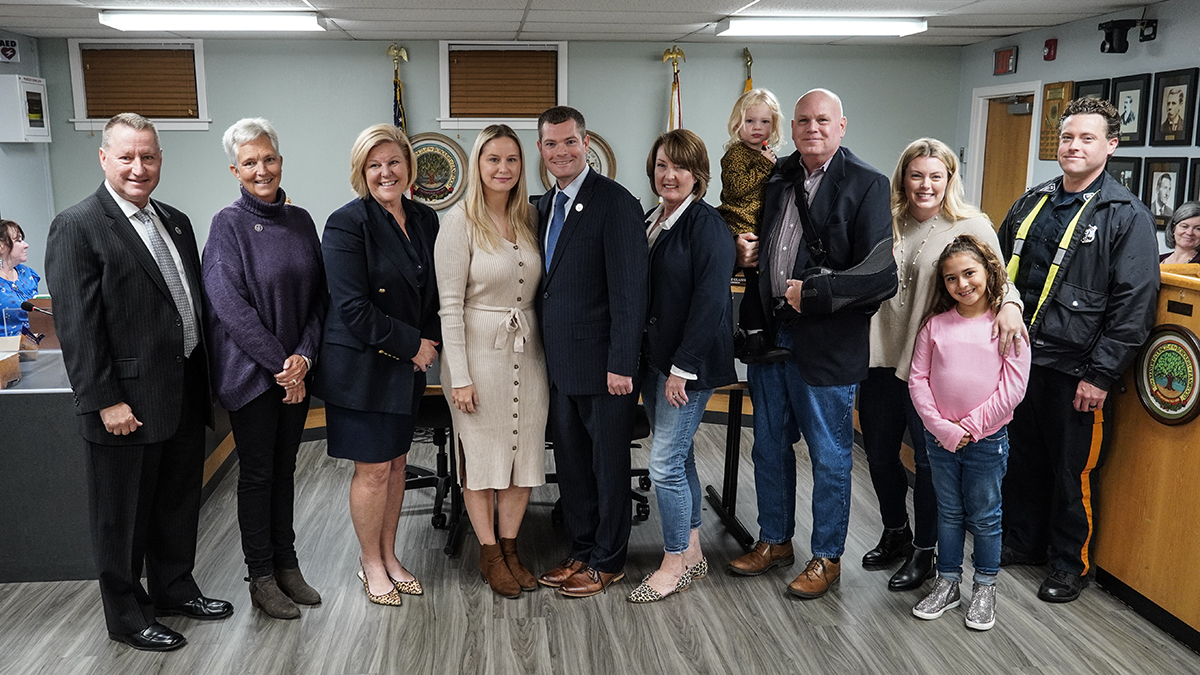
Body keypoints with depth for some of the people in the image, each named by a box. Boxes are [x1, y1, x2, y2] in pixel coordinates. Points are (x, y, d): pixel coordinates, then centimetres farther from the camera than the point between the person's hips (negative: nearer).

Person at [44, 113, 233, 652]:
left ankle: (174, 589, 38)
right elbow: (77, 326, -15)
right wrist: (105, 401, -18)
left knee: (179, 504, 20)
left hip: (184, 394, 7)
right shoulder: (77, 227, -11)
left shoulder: (176, 222, 11)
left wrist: (202, 377, 11)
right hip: (127, 403, -7)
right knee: (124, 517, 9)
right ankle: (127, 617, 26)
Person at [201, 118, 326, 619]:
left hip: (296, 370, 5)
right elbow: (230, 305, -15)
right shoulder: (228, 225, -9)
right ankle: (261, 578, 19)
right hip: (250, 371, -5)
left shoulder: (300, 220, 6)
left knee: (284, 466, 15)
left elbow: (318, 295, 5)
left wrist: (304, 356, -8)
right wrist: (279, 363, -15)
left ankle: (286, 564, 27)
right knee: (257, 473, 6)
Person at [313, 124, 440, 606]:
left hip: (408, 366, 6)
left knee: (395, 461, 15)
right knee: (373, 469, 3)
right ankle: (371, 563, 22)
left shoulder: (425, 220, 6)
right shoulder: (347, 224, -14)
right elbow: (353, 309, -19)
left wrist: (430, 342, -3)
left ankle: (388, 554, 31)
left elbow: (434, 294, 13)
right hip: (361, 366, -6)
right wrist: (414, 344, -14)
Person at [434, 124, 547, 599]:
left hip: (527, 353, 5)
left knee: (525, 452, 11)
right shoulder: (460, 222, -9)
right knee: (481, 453, 6)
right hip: (479, 351, -5)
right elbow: (450, 304, -12)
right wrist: (459, 376, -14)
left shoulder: (528, 218, 7)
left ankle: (510, 547, 27)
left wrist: (547, 354, 7)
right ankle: (489, 554, 22)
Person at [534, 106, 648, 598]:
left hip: (602, 364, -8)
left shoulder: (615, 202, -13)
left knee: (608, 465, 7)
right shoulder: (545, 205, 13)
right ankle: (581, 552, 33)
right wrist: (544, 351, 11)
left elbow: (630, 290, -18)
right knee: (570, 463, 17)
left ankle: (608, 562, 22)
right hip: (559, 363, 8)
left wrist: (622, 365, -21)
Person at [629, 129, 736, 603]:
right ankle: (692, 553, 29)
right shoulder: (649, 222, 12)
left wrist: (683, 366, -19)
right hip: (653, 357, 8)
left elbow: (709, 300, -17)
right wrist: (642, 360, 9)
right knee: (679, 457, 15)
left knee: (665, 462, -5)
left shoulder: (707, 225, -12)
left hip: (690, 362, -8)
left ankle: (675, 563, 12)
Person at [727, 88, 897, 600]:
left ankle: (827, 557, 25)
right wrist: (750, 251, 1)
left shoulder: (867, 186, -10)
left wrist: (812, 293, -17)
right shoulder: (778, 178, 9)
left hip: (826, 343, -6)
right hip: (771, 333, 6)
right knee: (770, 447, 17)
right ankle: (775, 540, 35)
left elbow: (880, 275, -18)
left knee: (829, 457, 8)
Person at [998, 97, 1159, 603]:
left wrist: (1101, 376, -15)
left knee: (1074, 472, 8)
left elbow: (1135, 305, -13)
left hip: (1075, 372, -5)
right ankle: (1022, 542, 36)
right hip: (1019, 361, 5)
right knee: (1021, 460, 17)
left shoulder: (1127, 216, -8)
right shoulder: (1031, 204, 10)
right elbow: (999, 273, 18)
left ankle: (1071, 564, 25)